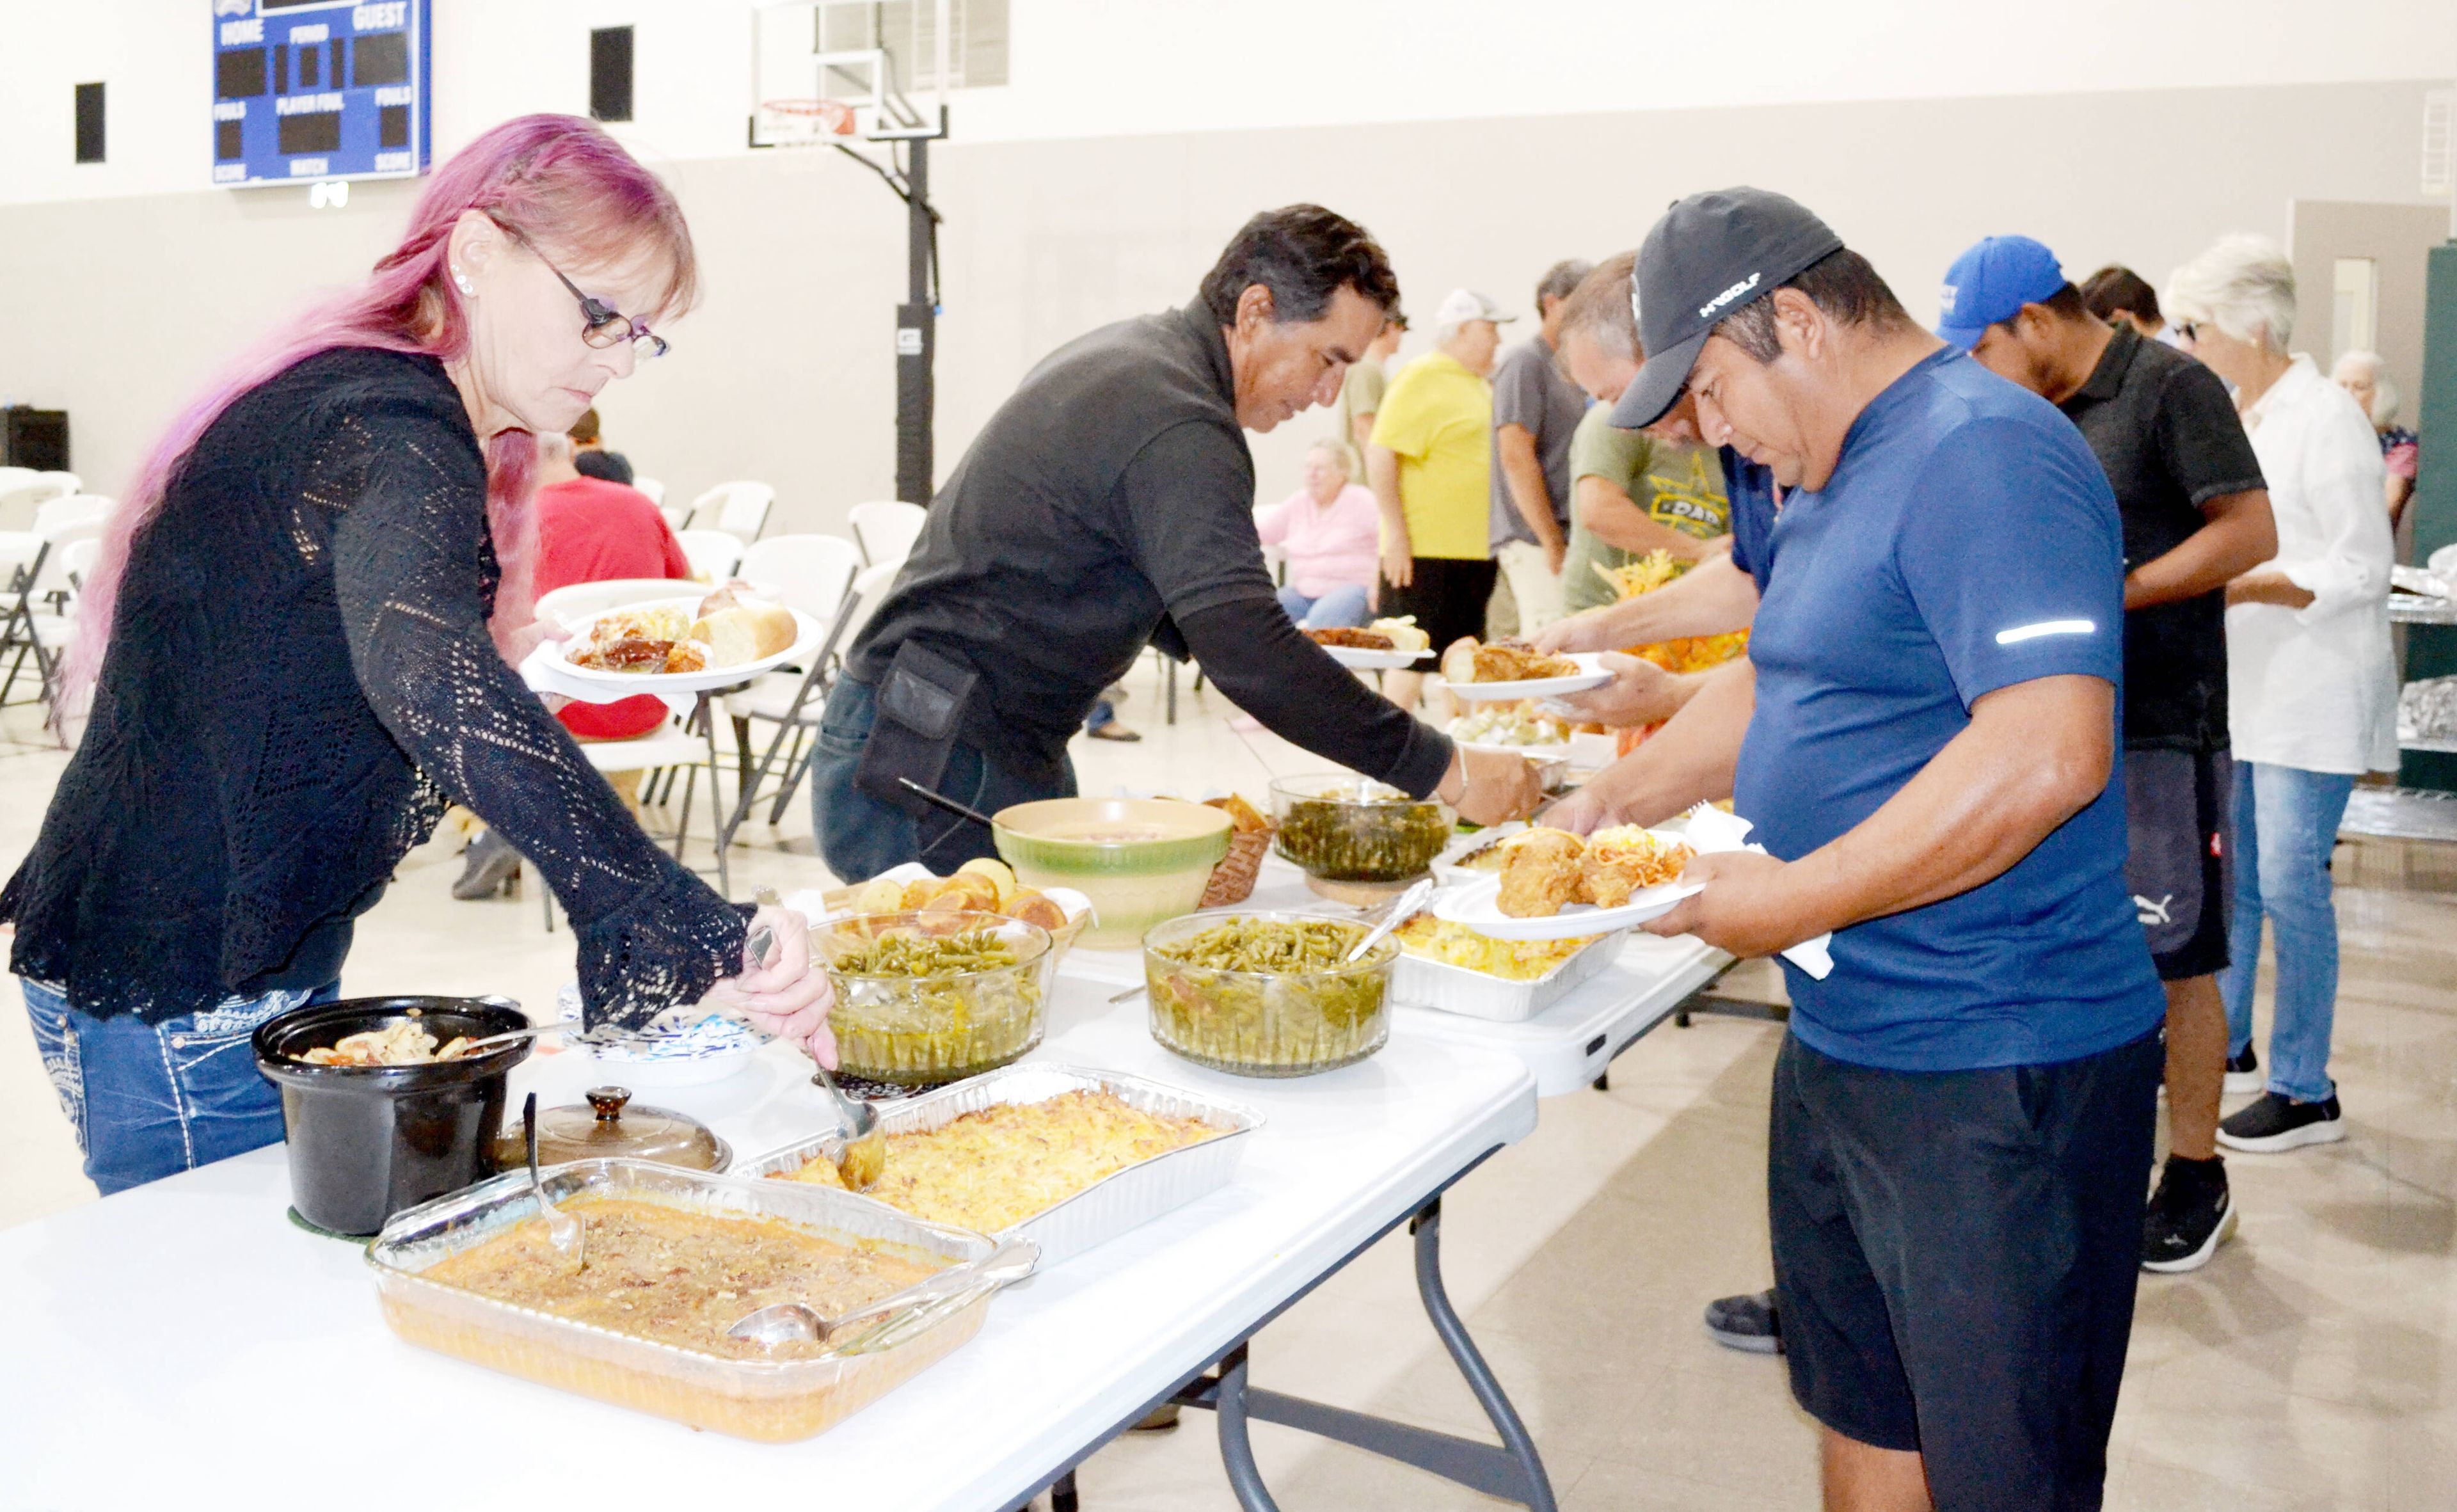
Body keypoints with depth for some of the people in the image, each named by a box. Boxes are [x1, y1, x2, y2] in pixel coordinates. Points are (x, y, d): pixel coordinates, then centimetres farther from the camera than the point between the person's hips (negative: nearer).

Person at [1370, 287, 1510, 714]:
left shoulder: (1480, 384, 17)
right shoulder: (1421, 379, -10)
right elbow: (1379, 454, -17)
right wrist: (1396, 531, -20)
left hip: (1476, 547, 9)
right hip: (1425, 549, -8)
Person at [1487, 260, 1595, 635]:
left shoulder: (1568, 368, 19)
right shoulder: (1525, 362, -8)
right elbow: (1516, 457, -16)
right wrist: (1553, 542, -17)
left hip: (1565, 539, 9)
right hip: (1536, 543, -9)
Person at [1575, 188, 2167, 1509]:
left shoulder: (1983, 457, -19)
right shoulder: (1835, 474, 13)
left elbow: (2047, 755, -30)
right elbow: (1774, 686, 24)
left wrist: (1803, 898, -24)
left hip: (1997, 1074, -9)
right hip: (1843, 1045, 10)